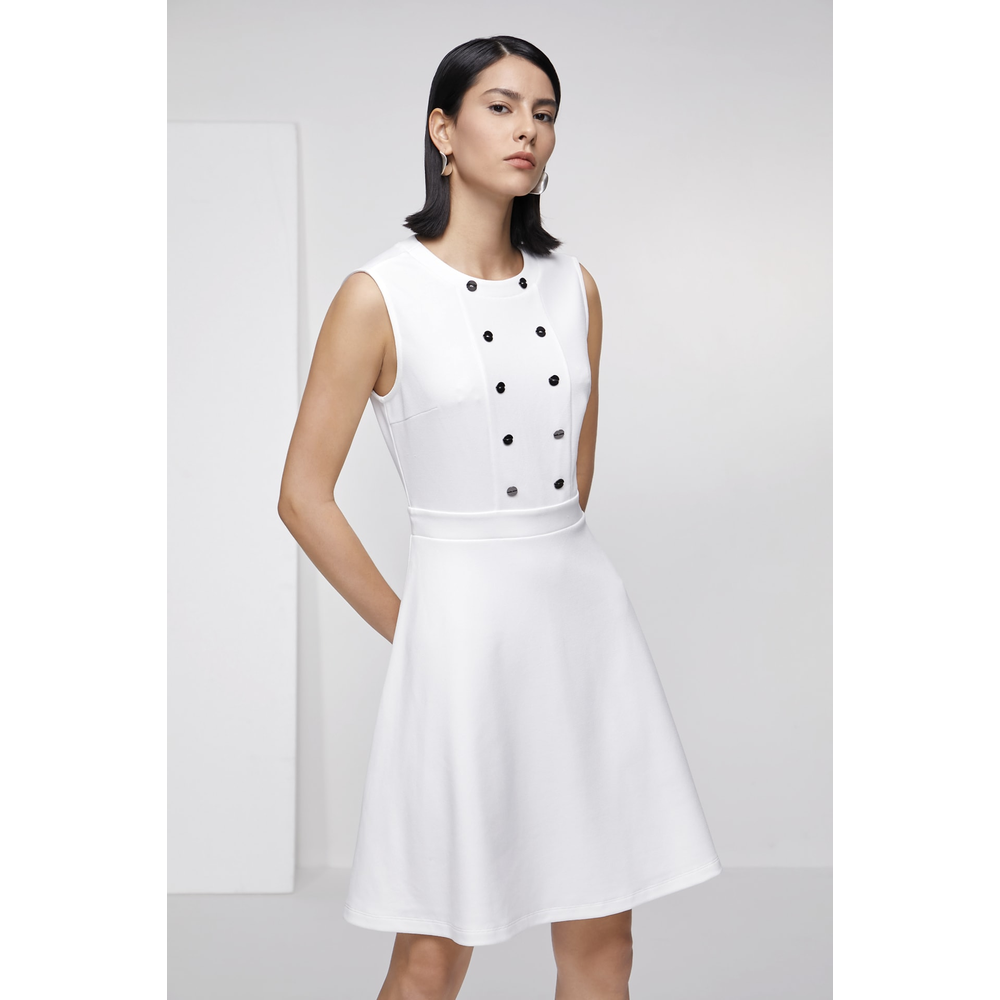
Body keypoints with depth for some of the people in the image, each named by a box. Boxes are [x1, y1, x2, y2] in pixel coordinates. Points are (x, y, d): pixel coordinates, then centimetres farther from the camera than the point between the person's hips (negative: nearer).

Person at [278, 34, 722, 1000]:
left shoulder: (573, 285, 8)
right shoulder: (380, 294, -7)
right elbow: (304, 497, -5)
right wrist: (404, 626, -1)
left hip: (583, 606, 5)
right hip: (463, 619, -4)